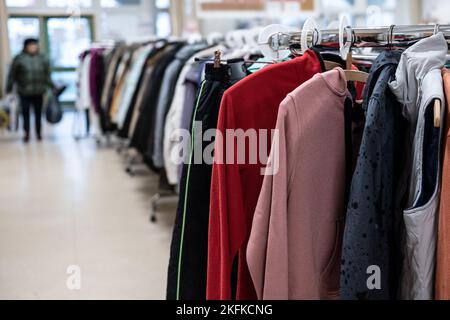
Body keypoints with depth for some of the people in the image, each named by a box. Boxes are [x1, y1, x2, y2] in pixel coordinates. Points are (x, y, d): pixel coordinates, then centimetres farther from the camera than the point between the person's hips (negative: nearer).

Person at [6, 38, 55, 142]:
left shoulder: (42, 59, 7)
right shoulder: (19, 58, -1)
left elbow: (47, 75, 13)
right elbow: (12, 75, 1)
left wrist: (52, 87, 8)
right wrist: (9, 89, -1)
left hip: (39, 92, 2)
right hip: (24, 92, -2)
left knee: (38, 113, 8)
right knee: (25, 112, -1)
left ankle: (39, 133, 21)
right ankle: (27, 133, 8)